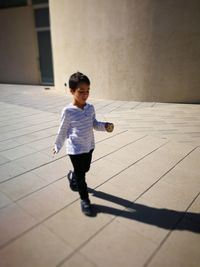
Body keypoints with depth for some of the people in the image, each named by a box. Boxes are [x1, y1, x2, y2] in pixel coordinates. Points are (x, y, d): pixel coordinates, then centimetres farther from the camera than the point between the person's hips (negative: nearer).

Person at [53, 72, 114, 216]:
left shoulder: (90, 108, -4)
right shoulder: (68, 111, -18)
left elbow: (94, 124, 6)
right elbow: (63, 131, -7)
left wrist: (105, 126, -13)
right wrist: (57, 146, 4)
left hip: (89, 146, 6)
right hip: (75, 149, -6)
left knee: (85, 169, 24)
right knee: (80, 175, 6)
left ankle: (72, 177, 56)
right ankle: (85, 199, 25)